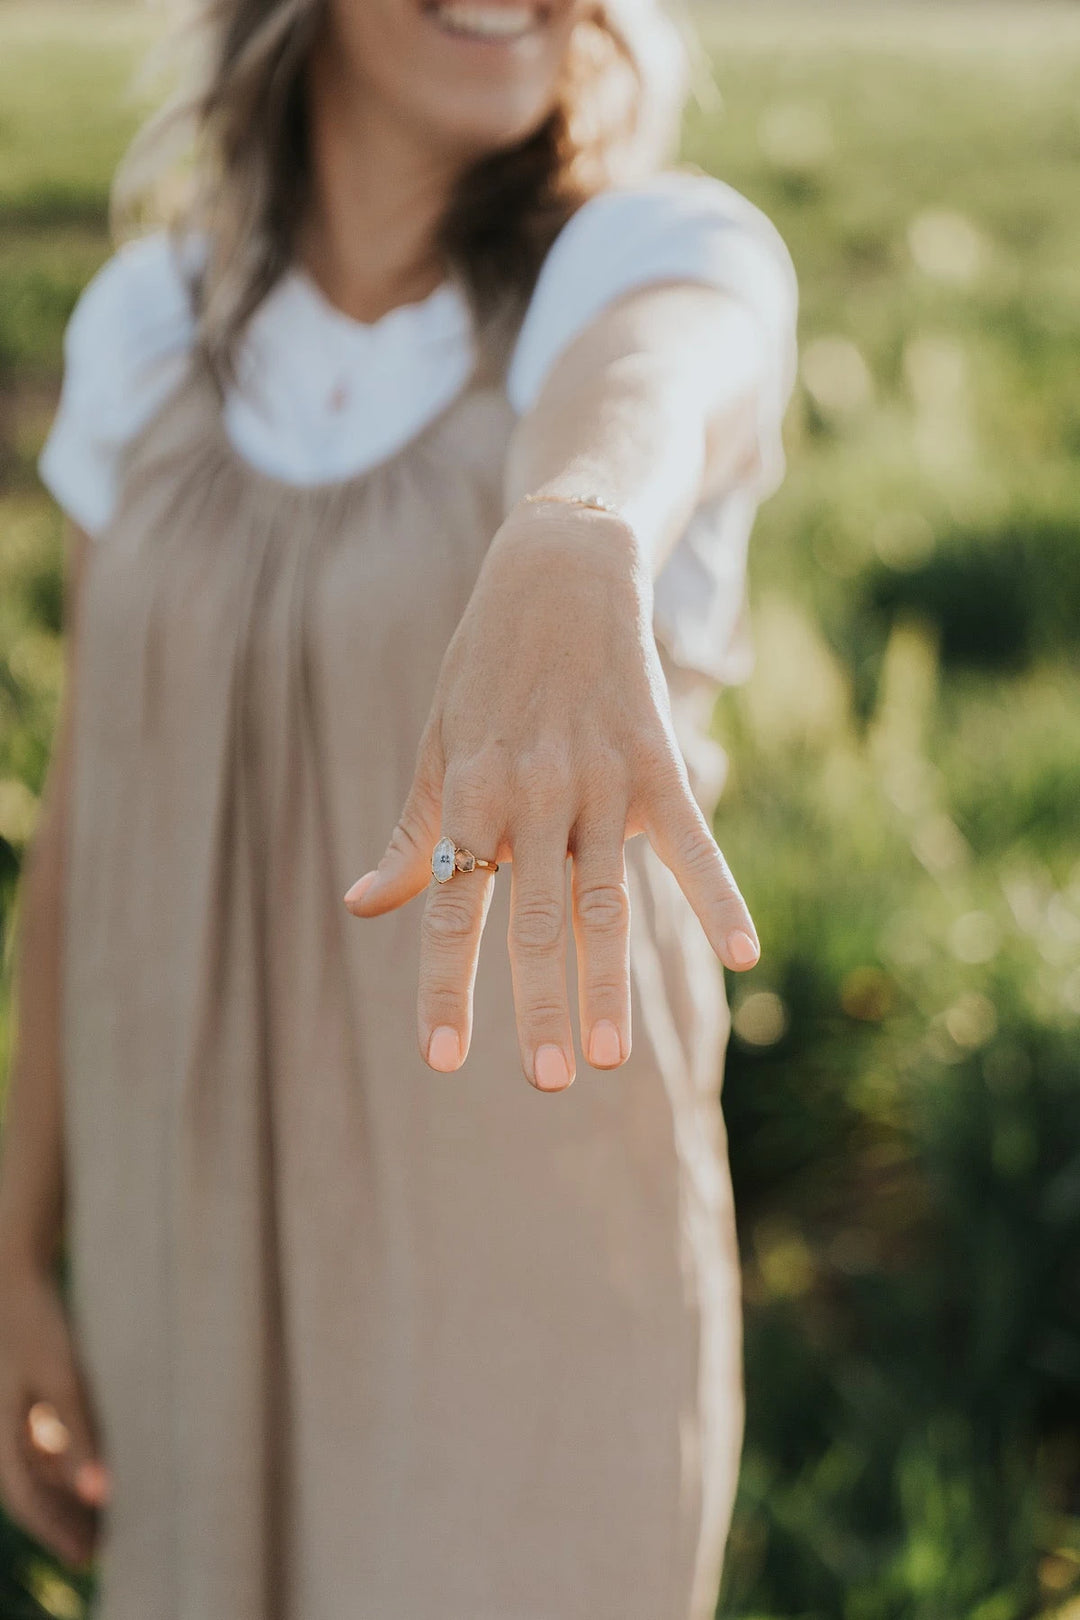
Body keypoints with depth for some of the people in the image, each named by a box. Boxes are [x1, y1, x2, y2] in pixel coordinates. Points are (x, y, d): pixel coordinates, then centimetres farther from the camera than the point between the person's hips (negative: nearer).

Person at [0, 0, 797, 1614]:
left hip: (539, 1284, -4)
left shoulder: (668, 256, -13)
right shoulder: (153, 323, 0)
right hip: (203, 1267, 4)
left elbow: (645, 400, -39)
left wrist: (568, 558, -63)